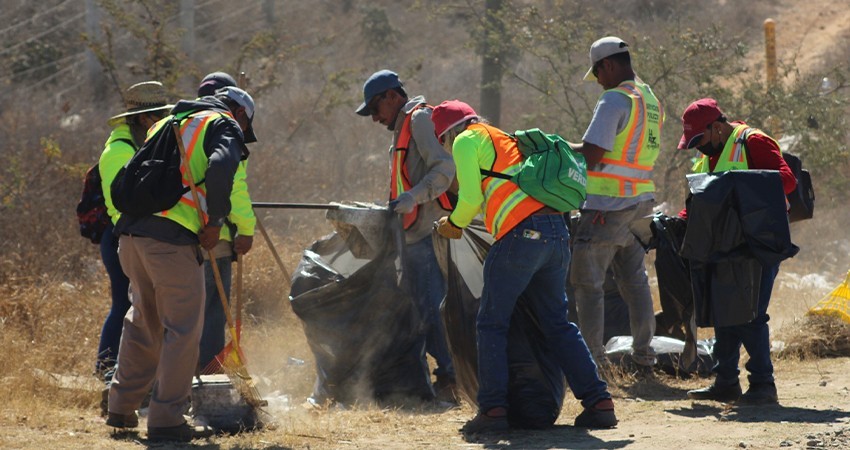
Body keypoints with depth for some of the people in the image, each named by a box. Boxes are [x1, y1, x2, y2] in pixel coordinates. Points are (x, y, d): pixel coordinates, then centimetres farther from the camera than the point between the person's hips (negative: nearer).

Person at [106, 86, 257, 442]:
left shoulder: (167, 123, 28)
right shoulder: (225, 125, 4)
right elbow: (220, 167, -17)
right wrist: (215, 222, -9)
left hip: (131, 232, 8)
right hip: (171, 237, -7)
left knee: (143, 322, 21)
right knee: (182, 329, 0)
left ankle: (122, 408, 27)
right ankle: (166, 420, -1)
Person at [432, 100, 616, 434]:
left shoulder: (467, 141, 8)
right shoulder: (504, 139, 32)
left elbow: (471, 199, 0)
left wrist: (453, 225, 17)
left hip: (522, 234, -7)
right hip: (557, 232, 7)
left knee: (492, 324, 1)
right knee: (558, 324, 13)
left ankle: (493, 408, -7)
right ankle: (599, 402, 6)